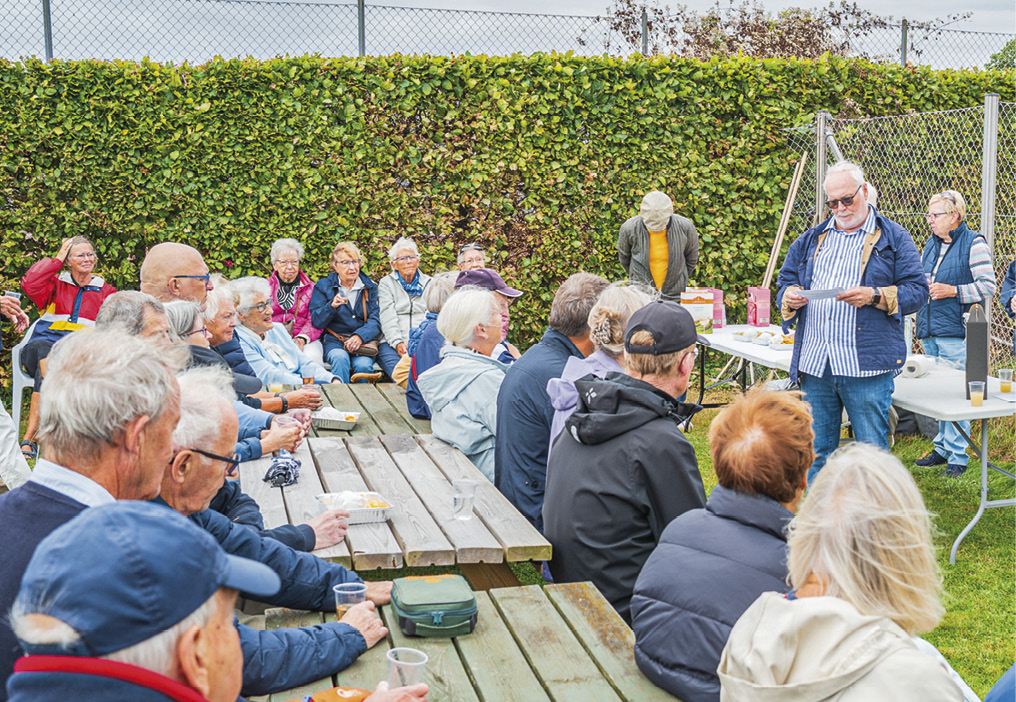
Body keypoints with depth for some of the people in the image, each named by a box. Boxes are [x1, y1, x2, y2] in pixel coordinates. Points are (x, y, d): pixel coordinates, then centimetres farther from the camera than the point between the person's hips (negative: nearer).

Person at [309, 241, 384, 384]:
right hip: (334, 340, -1)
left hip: (363, 341, 1)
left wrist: (360, 336, -16)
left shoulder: (370, 287, 14)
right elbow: (316, 322, 3)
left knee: (363, 365, -33)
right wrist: (331, 306, -17)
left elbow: (375, 321, 4)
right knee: (340, 359, -35)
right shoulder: (323, 286, 10)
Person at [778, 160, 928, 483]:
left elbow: (917, 291, -1)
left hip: (866, 365, -4)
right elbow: (786, 281, 19)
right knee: (816, 452, 12)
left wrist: (875, 296, -17)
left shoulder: (893, 238, 4)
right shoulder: (811, 239, 17)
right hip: (814, 363, 4)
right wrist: (790, 296, -4)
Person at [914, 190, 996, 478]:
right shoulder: (931, 244, 16)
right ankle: (942, 448, 23)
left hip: (957, 332, -7)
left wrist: (953, 291, -17)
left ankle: (958, 456, 2)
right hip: (930, 331, 8)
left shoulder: (974, 244, -6)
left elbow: (988, 286, -11)